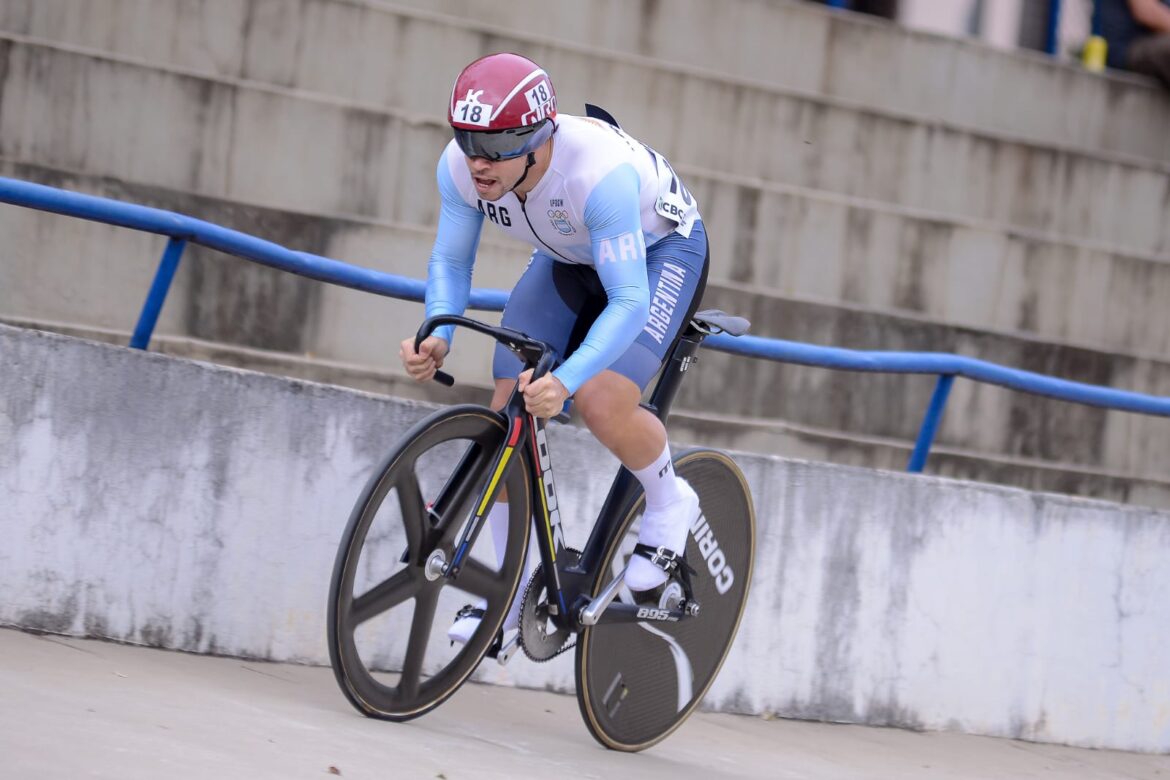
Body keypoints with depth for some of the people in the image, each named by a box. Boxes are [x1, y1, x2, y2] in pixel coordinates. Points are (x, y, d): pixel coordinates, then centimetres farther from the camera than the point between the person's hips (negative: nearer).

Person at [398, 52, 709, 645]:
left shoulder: (599, 170, -41)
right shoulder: (461, 167, -25)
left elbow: (629, 300, -42)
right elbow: (450, 261, -10)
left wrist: (566, 380, -56)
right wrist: (437, 338, -31)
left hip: (661, 252, -6)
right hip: (568, 259, 6)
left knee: (601, 402, -27)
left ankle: (668, 502, 5)